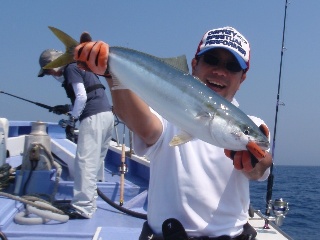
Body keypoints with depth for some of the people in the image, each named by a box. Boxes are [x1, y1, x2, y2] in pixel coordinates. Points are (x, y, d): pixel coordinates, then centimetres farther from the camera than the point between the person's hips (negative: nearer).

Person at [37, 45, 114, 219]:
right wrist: (67, 109, 18)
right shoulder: (79, 68, 26)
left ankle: (83, 208, -14)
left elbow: (82, 97, -12)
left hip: (94, 117, -10)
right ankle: (90, 201, 20)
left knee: (85, 161, -12)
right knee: (96, 160, 13)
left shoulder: (70, 68, -2)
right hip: (106, 114, 10)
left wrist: (72, 117, 0)